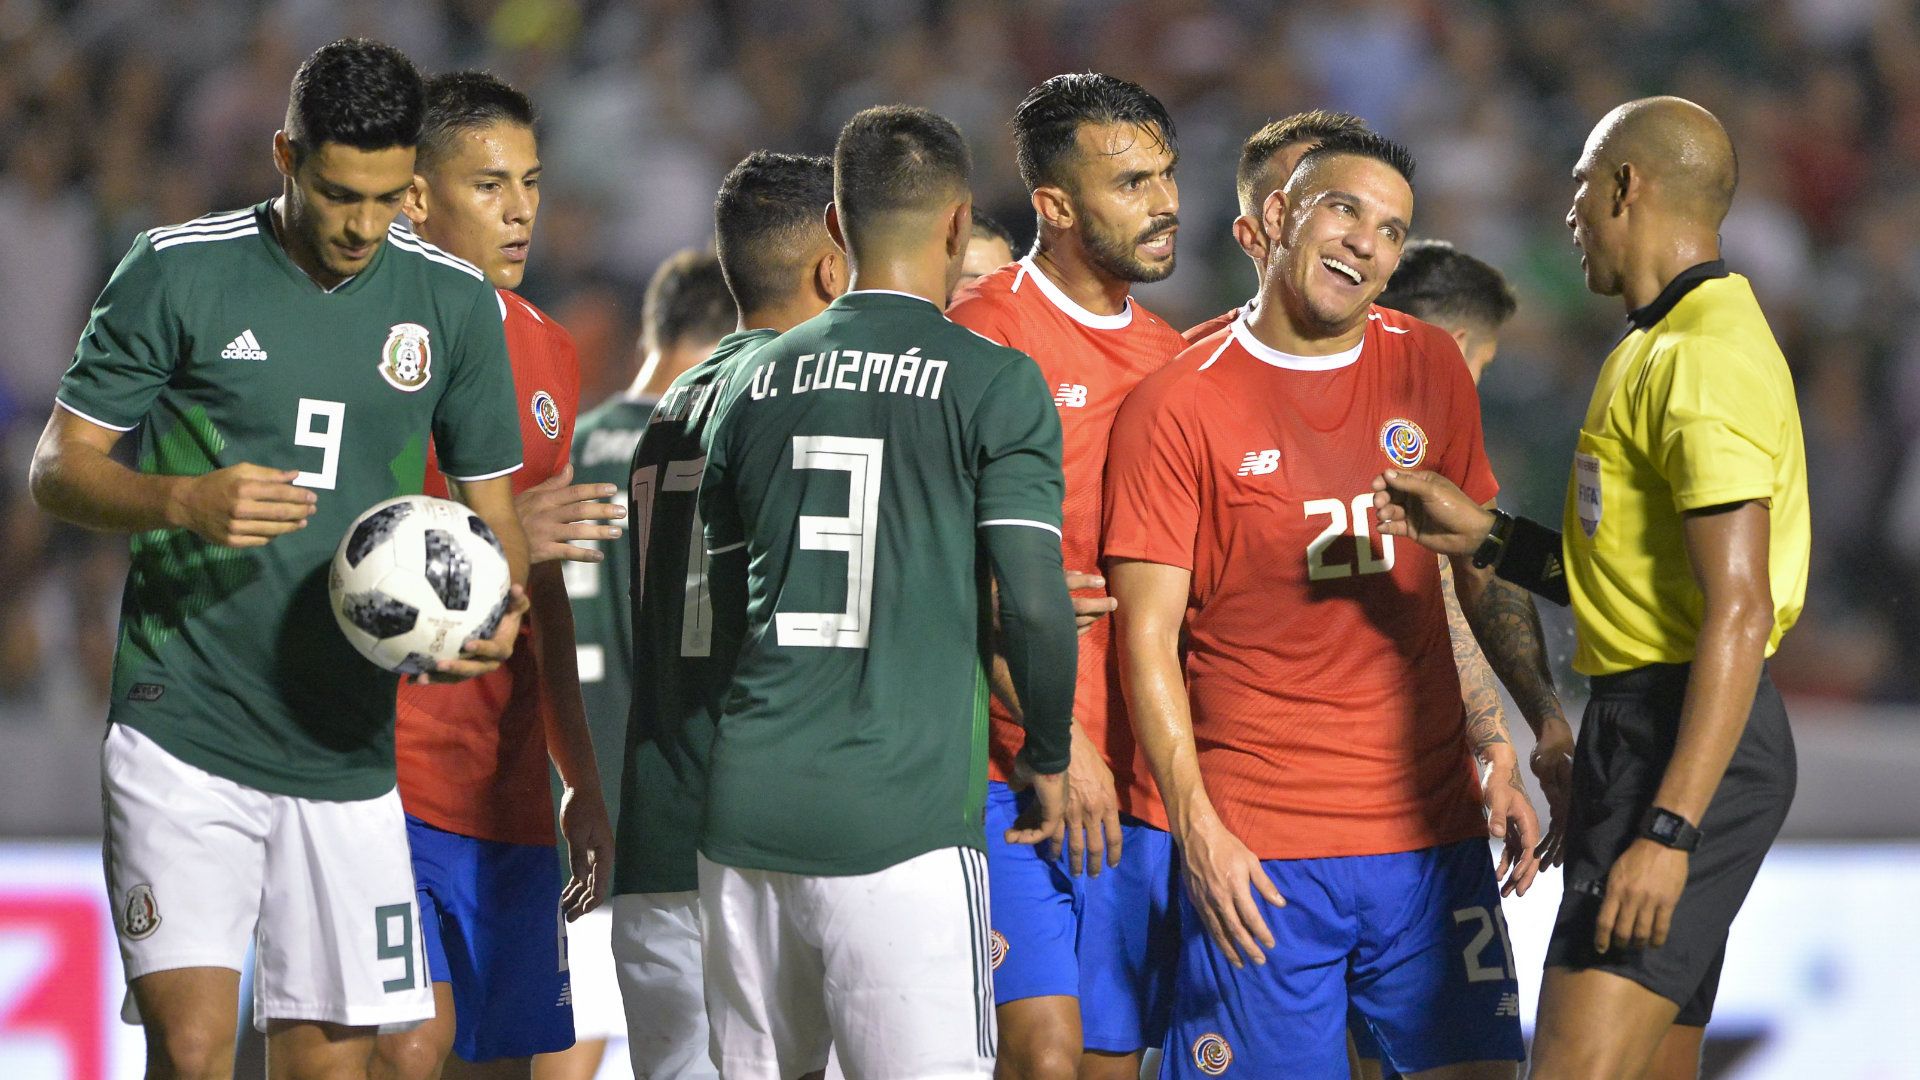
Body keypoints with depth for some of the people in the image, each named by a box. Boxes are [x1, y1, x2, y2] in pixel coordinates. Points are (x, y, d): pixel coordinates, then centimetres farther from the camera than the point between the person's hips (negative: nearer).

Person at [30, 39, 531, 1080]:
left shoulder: (455, 303, 6)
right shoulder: (177, 272, -4)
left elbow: (492, 506, 15)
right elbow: (58, 467, 0)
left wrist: (498, 610, -8)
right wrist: (186, 501, -20)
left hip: (350, 751, 4)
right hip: (183, 734, -3)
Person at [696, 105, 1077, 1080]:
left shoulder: (755, 380, 12)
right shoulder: (992, 384, -3)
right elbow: (1034, 604, -9)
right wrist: (1047, 757, 7)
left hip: (747, 808, 5)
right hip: (903, 812, -5)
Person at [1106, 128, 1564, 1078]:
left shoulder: (1429, 370, 10)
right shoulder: (1177, 408, -4)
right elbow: (1148, 634, -6)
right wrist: (1197, 826, -15)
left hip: (1431, 831, 4)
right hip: (1259, 847, -4)